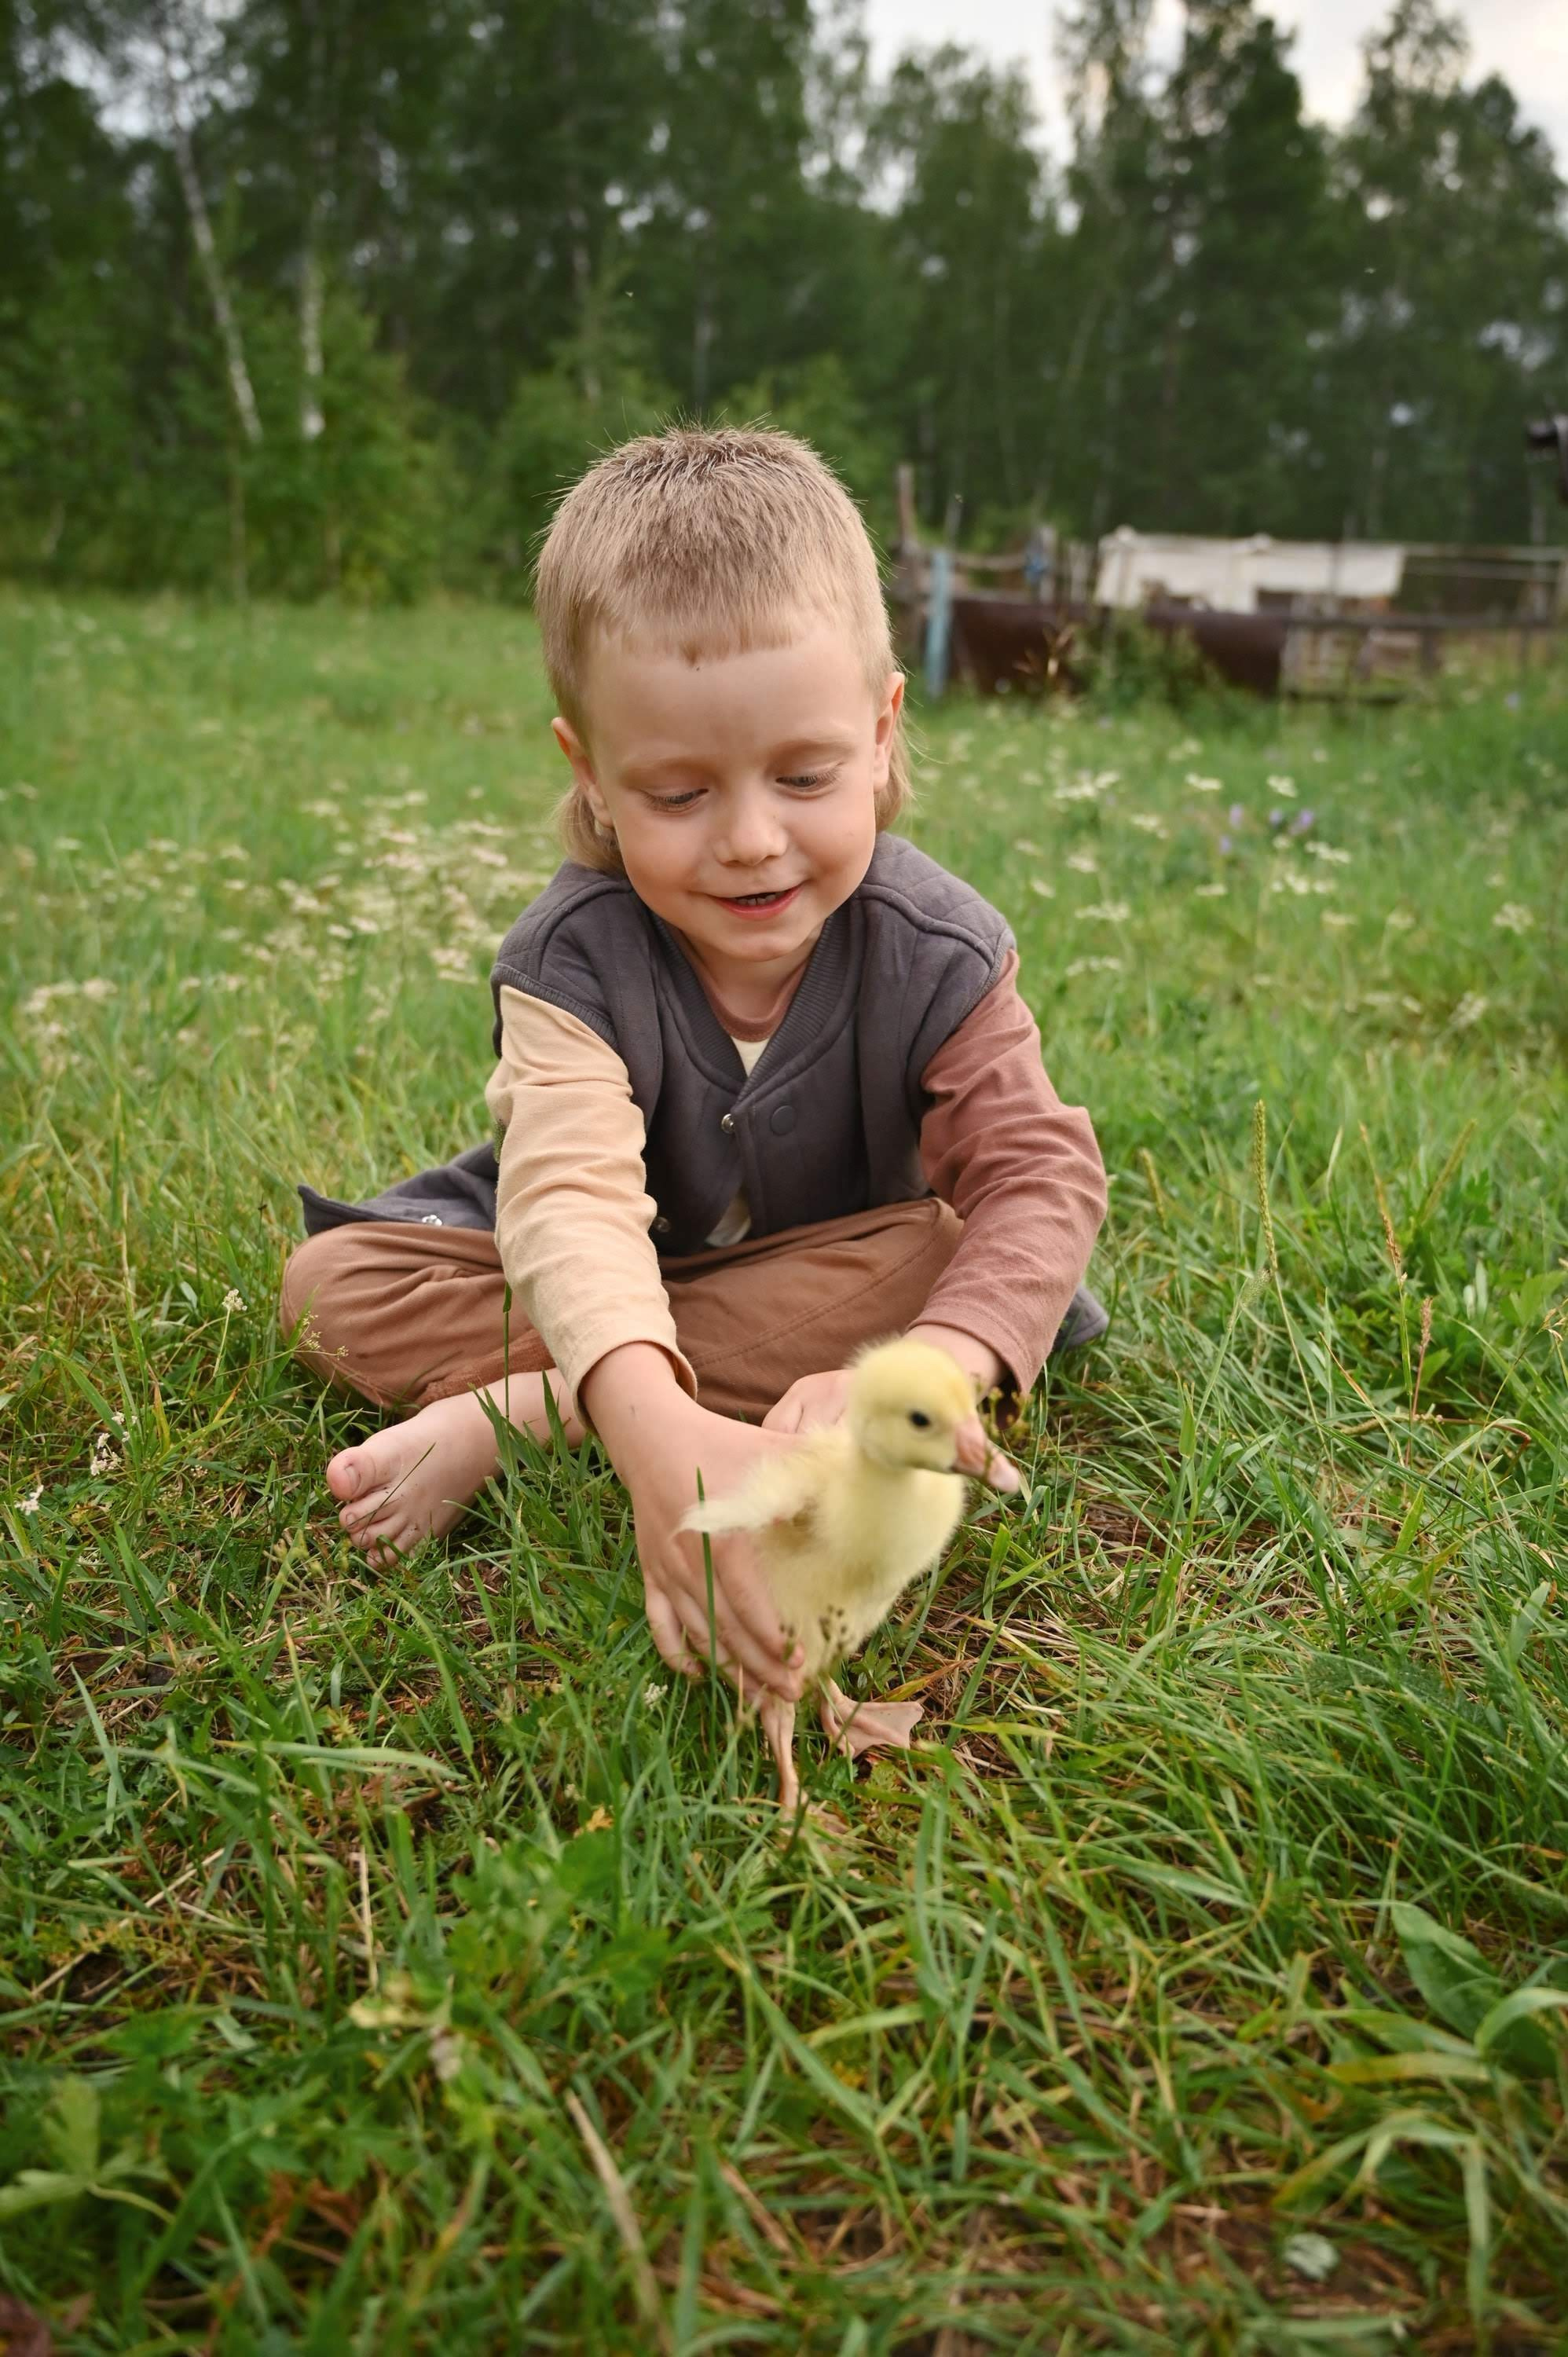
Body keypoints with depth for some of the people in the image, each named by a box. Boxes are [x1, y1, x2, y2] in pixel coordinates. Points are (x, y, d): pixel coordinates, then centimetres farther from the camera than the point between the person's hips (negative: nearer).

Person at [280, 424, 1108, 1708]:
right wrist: (656, 1431, -64)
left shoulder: (935, 953, -22)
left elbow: (1038, 1178, -29)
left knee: (933, 1259, -34)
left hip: (824, 1261, 1)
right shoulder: (572, 958, -28)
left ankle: (520, 1410, -29)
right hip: (604, 1287, 0)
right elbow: (571, 1192, -44)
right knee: (333, 1282, -16)